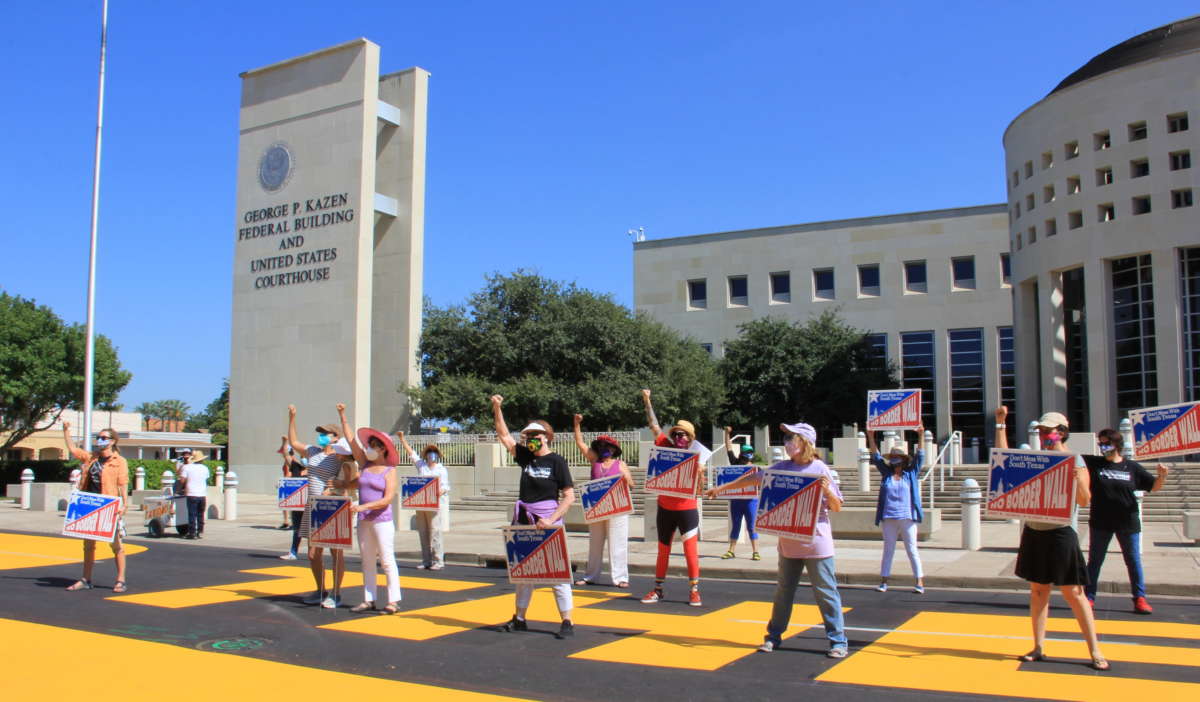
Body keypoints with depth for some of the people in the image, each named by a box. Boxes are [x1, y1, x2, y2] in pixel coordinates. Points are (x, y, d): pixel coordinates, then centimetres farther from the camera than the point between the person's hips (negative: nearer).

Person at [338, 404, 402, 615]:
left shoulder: (389, 471, -6)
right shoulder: (365, 465, 9)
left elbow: (388, 499, -15)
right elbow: (351, 439, 8)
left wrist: (364, 506, -23)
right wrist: (343, 416, 5)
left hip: (382, 520, -6)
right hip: (363, 521, 6)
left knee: (387, 560, -5)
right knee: (367, 561, 9)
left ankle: (394, 601, -2)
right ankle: (369, 600, 15)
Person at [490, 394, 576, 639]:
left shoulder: (557, 461, -8)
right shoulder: (526, 456, 7)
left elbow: (569, 497, -11)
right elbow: (504, 436, 11)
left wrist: (551, 520, -20)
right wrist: (497, 409, 1)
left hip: (547, 524, -6)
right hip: (524, 522, 6)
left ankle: (567, 622, 5)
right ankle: (519, 619, 26)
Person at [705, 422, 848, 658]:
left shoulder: (820, 470, -8)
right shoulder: (782, 468, 4)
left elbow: (837, 508, -5)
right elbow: (753, 478, 13)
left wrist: (827, 490, -25)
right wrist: (722, 487, 15)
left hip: (816, 543, -5)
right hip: (788, 543, 5)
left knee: (826, 592, 0)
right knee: (783, 590, 14)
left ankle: (838, 640, 10)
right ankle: (774, 636, 25)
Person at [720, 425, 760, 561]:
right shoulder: (735, 464, 5)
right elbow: (729, 449, 4)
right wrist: (727, 434, -1)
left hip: (750, 500, -3)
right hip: (736, 499, 3)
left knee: (751, 527, 1)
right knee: (735, 526, 10)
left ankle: (755, 552, 6)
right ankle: (731, 551, 14)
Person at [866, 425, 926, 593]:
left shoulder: (911, 473, 6)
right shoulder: (886, 473, 10)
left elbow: (919, 456, 0)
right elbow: (876, 456, 8)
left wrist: (920, 436, -10)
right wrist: (871, 438, -2)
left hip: (907, 518, -2)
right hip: (889, 518, 2)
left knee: (912, 550, 3)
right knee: (888, 550, 7)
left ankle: (920, 582, 6)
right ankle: (884, 581, 9)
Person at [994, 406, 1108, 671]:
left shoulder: (1075, 461, -5)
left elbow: (1084, 501, -13)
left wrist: (1073, 474, -27)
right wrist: (1000, 424, 12)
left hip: (1060, 533, -5)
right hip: (1034, 532, 5)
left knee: (1073, 592, -2)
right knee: (1038, 590, 9)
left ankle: (1095, 651, 6)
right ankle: (1038, 648, 15)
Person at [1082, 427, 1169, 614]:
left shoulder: (1132, 467, 0)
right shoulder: (1093, 463, -2)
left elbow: (1154, 487, 3)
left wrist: (1162, 476, -16)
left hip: (1127, 522, 0)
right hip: (1100, 523, 0)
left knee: (1133, 561, 7)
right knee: (1094, 561, 8)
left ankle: (1139, 598, 18)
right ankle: (1089, 596, 17)